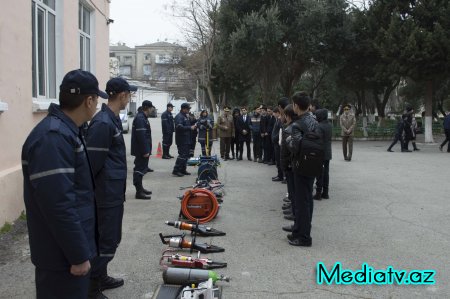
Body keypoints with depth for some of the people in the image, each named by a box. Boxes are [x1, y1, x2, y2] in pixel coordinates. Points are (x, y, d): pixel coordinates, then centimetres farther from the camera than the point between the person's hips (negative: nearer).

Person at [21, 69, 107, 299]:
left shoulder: (66, 131, 9)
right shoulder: (52, 137, -24)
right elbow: (59, 204, -28)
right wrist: (78, 255, -22)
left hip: (68, 249, 10)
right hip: (62, 255, -10)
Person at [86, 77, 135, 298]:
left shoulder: (112, 119, 12)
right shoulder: (102, 123, -20)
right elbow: (92, 162, -21)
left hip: (114, 191, 10)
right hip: (107, 192, -10)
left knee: (110, 238, 19)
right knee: (106, 241, -3)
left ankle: (100, 277, 32)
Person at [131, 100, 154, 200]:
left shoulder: (142, 117, 16)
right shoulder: (140, 118, -18)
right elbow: (141, 136, -24)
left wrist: (147, 150, 21)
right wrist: (145, 151, -23)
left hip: (142, 150, 11)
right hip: (141, 150, -11)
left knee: (141, 168, 18)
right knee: (140, 169, -7)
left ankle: (140, 188, 29)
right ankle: (139, 192, -5)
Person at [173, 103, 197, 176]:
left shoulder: (186, 116, 18)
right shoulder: (179, 117, -13)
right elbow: (179, 127, -26)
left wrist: (193, 126, 10)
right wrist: (190, 127, -22)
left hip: (187, 140, 10)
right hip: (182, 140, -10)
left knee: (186, 155, 12)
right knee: (182, 155, -12)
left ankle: (183, 170, 19)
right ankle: (176, 170, -9)